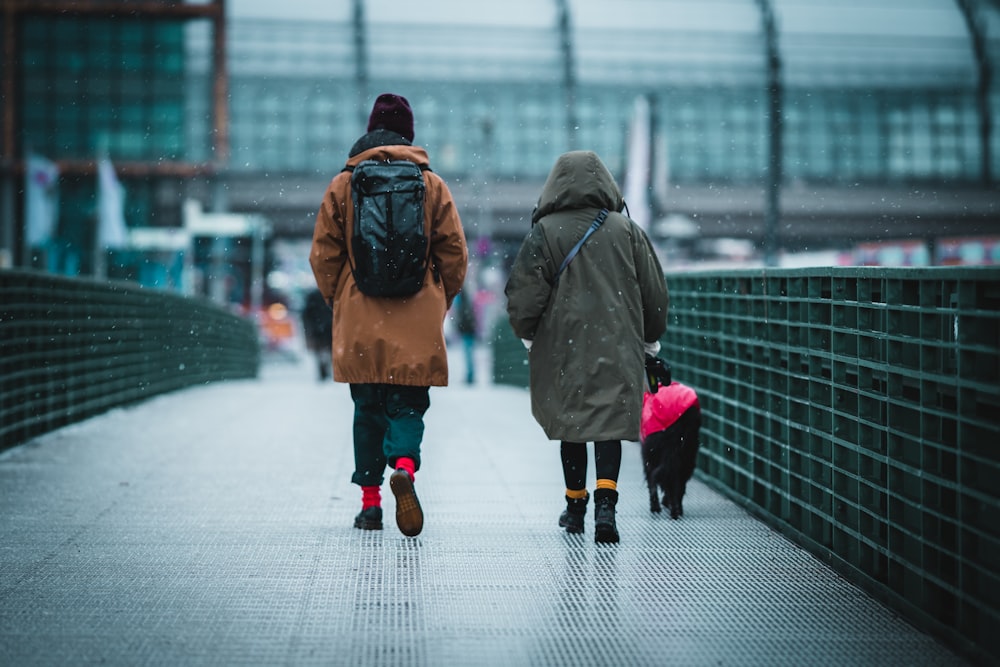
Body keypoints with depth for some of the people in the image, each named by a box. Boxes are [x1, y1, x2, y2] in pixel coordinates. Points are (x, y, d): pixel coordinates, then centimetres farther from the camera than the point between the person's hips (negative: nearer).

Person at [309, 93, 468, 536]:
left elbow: (323, 253, 4)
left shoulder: (342, 185, 3)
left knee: (368, 409, 11)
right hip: (417, 322, -1)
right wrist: (440, 301, 15)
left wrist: (338, 300, 16)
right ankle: (404, 467, -24)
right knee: (407, 406, 4)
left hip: (359, 320, 1)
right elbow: (454, 252, 3)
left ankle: (370, 500, 10)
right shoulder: (432, 185, 3)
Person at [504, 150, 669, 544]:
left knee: (571, 426, 12)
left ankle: (576, 505, 21)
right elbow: (655, 293, 6)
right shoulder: (627, 231, 1)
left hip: (563, 350, -1)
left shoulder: (545, 232, -6)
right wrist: (650, 340, 19)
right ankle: (605, 502, -18)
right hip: (618, 350, 1)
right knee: (610, 423, 0)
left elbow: (523, 293, -8)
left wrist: (528, 335, 9)